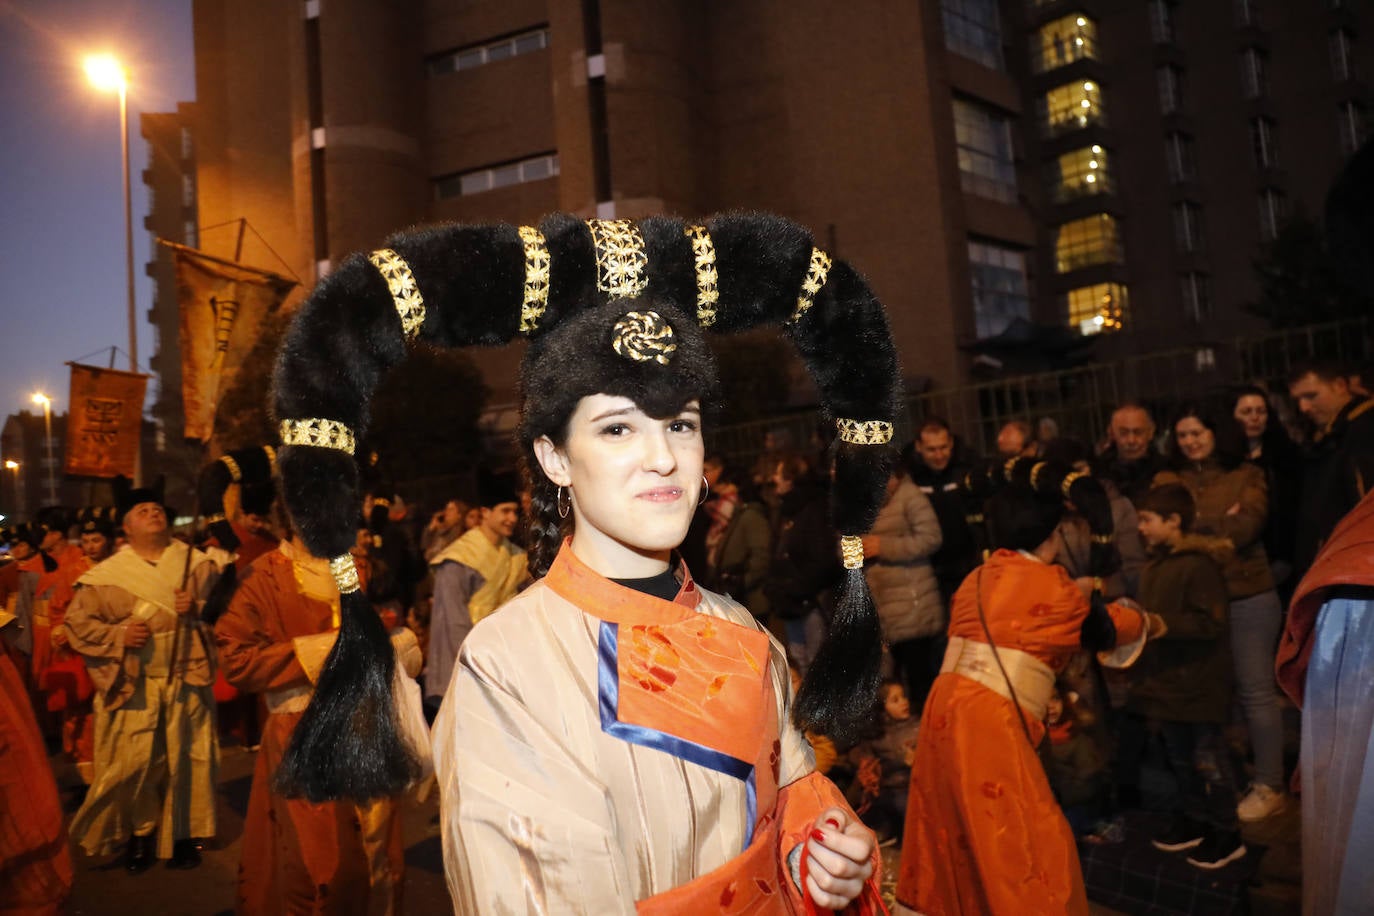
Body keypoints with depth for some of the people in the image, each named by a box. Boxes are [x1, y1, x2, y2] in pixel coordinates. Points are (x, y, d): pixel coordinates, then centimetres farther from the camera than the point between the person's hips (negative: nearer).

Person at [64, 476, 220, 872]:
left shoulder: (197, 564, 4)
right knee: (132, 765, 3)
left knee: (185, 761, 6)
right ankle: (139, 833, 22)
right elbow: (76, 622, 1)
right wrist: (117, 636, -13)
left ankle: (182, 833, 20)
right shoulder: (106, 575, 2)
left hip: (186, 681, 1)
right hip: (131, 685, 0)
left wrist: (198, 610, -16)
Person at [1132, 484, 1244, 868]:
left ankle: (1226, 835, 17)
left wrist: (1167, 626, -29)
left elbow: (1213, 623, -23)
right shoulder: (1154, 566, 9)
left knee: (1209, 760, 3)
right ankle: (1193, 821, 32)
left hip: (1199, 683, -8)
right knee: (1179, 758, 18)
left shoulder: (1199, 564, -17)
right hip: (1166, 681, 8)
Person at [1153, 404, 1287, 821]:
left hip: (1248, 599, -2)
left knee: (1255, 691, 2)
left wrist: (1192, 530, -6)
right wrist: (1218, 524, -12)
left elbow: (1244, 528, -12)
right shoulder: (1167, 481, 6)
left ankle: (1269, 786, 13)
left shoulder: (1248, 476, 1)